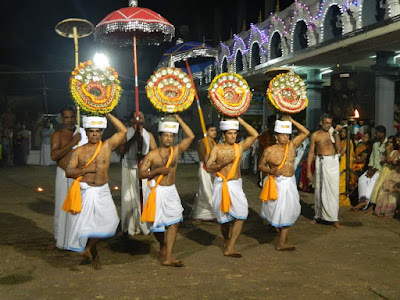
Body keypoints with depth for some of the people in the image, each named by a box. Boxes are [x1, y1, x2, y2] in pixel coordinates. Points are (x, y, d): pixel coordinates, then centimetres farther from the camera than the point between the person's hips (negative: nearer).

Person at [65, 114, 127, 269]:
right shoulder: (79, 151, 4)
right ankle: (94, 254, 27)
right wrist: (85, 170, -12)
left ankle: (89, 247, 8)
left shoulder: (107, 146, 2)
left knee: (108, 221, -15)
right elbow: (68, 172, 1)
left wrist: (108, 114, -2)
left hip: (102, 192, 0)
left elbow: (123, 131, -3)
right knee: (85, 223, 3)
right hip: (84, 192, 0)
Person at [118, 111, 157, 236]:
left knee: (145, 196, -3)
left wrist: (145, 156, -10)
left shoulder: (148, 135, 11)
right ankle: (131, 227, 6)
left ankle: (145, 225, 6)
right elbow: (120, 151, -10)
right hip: (130, 170, -2)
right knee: (130, 198, -3)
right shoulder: (126, 133, 1)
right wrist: (133, 138, -14)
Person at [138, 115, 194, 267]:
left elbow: (191, 136, -2)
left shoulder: (176, 151, 3)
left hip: (171, 191, 2)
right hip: (156, 192, -2)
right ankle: (163, 247, 37)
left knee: (173, 222, -9)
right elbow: (141, 173, -5)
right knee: (157, 224, 8)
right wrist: (158, 170, -18)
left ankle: (167, 257, -6)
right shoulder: (152, 155, -4)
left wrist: (178, 118, -2)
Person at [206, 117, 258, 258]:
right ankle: (226, 240, 38)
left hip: (236, 185, 2)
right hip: (221, 185, -1)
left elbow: (254, 134, -3)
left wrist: (239, 120, -2)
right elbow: (208, 167, -6)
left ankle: (229, 248, -9)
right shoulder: (217, 149, -1)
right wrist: (222, 163, -21)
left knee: (241, 213, -16)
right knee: (224, 218, 8)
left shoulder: (240, 147, 4)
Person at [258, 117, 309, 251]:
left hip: (290, 183, 4)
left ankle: (282, 242, 7)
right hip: (276, 183, -4)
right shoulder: (269, 151, -6)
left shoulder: (292, 145, 5)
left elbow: (306, 132, 6)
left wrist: (291, 120, 1)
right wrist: (271, 171, -17)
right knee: (277, 210, -1)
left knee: (289, 211, 1)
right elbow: (261, 165, 1)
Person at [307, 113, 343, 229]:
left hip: (333, 162, 1)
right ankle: (318, 215, 20)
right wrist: (308, 170, 0)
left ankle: (333, 219, 3)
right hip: (321, 162, -1)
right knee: (319, 189, 5)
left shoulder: (333, 133, 8)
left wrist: (336, 133, -8)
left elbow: (338, 148, -5)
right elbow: (311, 152, 3)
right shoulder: (315, 135, 2)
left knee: (333, 189, -1)